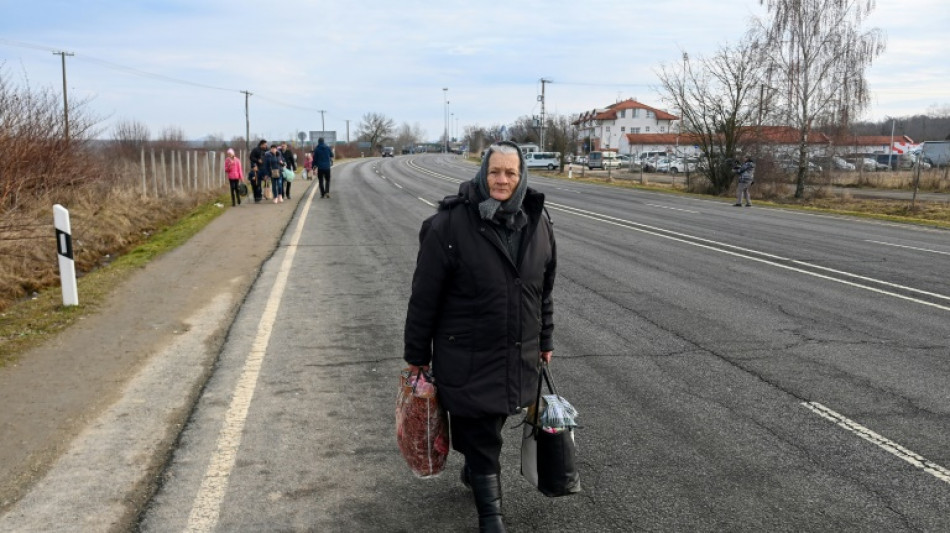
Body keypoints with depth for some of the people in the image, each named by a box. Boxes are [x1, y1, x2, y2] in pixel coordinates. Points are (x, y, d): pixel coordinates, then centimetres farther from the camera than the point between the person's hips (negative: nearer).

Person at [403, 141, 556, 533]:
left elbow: (545, 288, 12)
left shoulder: (537, 222, 1)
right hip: (467, 357, -5)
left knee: (491, 423, 21)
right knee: (480, 435, 4)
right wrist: (417, 354, -6)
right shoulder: (451, 224, -16)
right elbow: (425, 294, -11)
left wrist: (545, 339, 15)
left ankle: (472, 471, 50)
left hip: (519, 354, 5)